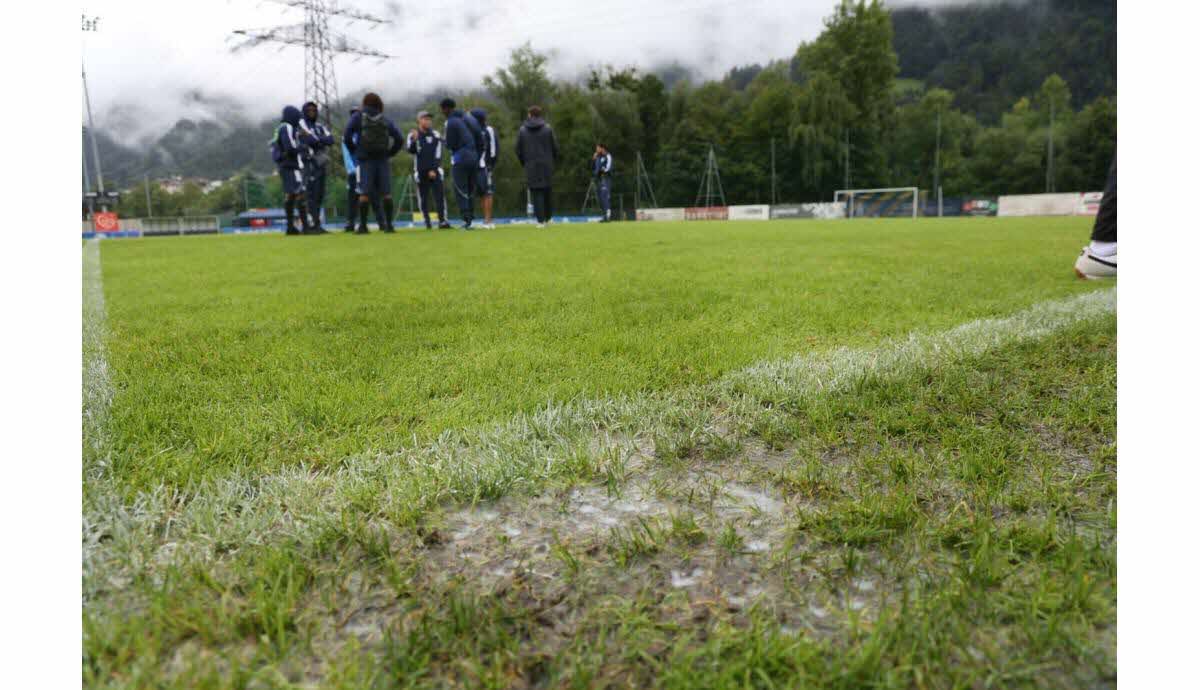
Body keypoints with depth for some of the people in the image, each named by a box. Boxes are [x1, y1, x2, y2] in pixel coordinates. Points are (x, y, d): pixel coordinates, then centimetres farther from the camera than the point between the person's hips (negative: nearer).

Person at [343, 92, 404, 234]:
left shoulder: (357, 118, 5)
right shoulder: (386, 121, 11)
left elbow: (346, 137, -4)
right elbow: (399, 139, 6)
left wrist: (355, 152, 7)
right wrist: (389, 153, 11)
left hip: (365, 160, -1)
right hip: (383, 160, 2)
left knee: (364, 193, -3)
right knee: (386, 193, 2)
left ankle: (362, 226, -5)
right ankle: (388, 224, 0)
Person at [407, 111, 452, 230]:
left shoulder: (435, 135, 4)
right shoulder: (413, 135, 3)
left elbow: (437, 155, 1)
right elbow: (411, 151, -9)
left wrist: (434, 169, -6)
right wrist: (414, 140, -26)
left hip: (434, 170, 0)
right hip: (420, 171, 0)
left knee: (440, 195, -9)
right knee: (423, 197, 3)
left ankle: (442, 220, -10)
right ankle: (427, 221, 13)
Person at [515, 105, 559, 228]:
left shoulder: (522, 130, 3)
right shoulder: (547, 128, 1)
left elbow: (518, 150, 4)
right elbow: (555, 147, 1)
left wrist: (524, 163, 15)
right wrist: (553, 162, 14)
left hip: (531, 166, 0)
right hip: (546, 165, 1)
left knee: (536, 192, 0)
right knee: (546, 191, 12)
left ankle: (540, 220, -6)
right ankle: (547, 217, 15)